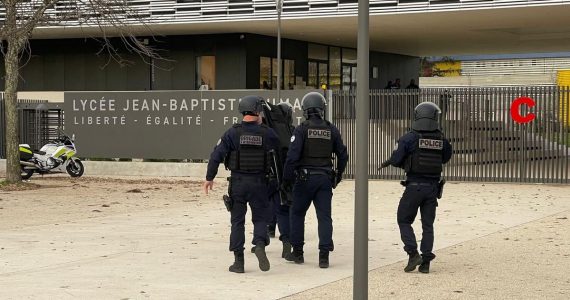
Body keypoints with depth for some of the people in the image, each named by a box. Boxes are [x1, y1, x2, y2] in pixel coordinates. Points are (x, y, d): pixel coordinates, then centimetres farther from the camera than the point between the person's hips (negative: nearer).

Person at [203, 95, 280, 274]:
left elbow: (217, 154, -9)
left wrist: (209, 178, -2)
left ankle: (238, 261, 8)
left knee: (237, 221, 9)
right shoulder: (267, 133, -3)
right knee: (260, 218, 11)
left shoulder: (233, 133, -5)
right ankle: (260, 244, -18)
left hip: (238, 182, 0)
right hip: (259, 183, 0)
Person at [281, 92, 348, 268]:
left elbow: (292, 156, -14)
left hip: (305, 178, -3)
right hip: (325, 179, 3)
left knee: (297, 214, 13)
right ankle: (324, 255, -5)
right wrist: (338, 175, 23)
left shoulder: (302, 130, -8)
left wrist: (286, 179, -6)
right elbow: (343, 155, 11)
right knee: (324, 216, 2)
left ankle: (297, 252, 17)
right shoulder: (331, 130, 5)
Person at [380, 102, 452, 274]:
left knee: (404, 221, 10)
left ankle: (413, 254, -6)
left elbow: (396, 160, -10)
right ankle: (425, 262, 7)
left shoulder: (409, 138, -11)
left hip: (414, 186, -4)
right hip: (433, 187, 4)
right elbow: (446, 158, 17)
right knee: (428, 225, 10)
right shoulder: (441, 140, 1)